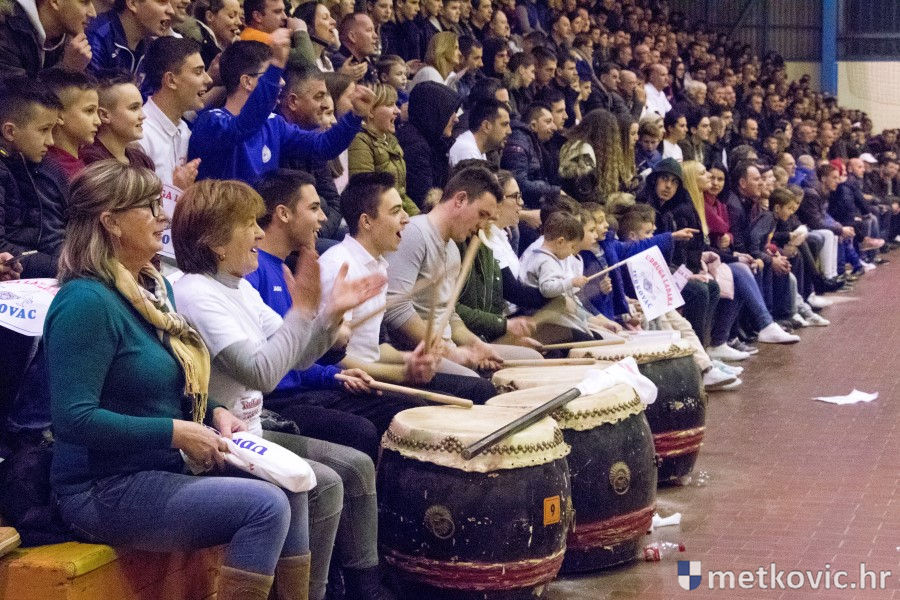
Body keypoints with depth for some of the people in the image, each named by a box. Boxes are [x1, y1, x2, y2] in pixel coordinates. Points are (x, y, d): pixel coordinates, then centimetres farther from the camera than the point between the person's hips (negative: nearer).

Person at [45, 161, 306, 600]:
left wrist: (214, 413, 4)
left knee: (290, 490, -2)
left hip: (165, 468, 9)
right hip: (105, 491, -9)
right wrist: (177, 432, -21)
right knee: (266, 506, -20)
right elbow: (73, 419, -24)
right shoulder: (86, 301, -18)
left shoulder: (154, 286, 11)